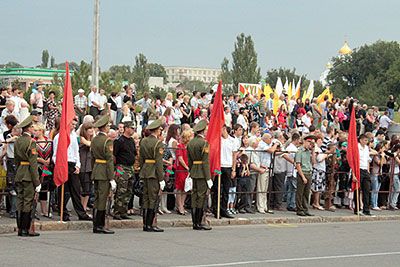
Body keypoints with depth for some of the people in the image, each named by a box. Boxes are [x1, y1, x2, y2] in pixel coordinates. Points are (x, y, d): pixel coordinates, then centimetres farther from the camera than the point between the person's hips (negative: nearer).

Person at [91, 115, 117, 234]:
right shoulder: (107, 141, -14)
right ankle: (100, 226, -3)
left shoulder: (94, 140, 11)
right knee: (102, 200, -5)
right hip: (104, 173, -8)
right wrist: (112, 178, -16)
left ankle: (96, 225, 13)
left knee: (97, 199, 10)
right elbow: (109, 160, -16)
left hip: (96, 173, 8)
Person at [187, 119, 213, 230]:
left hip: (194, 172, 8)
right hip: (202, 173, -8)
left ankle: (195, 222, 12)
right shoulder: (204, 143, -13)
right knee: (201, 197, -4)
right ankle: (198, 223, -3)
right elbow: (205, 162, -16)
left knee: (194, 197, 9)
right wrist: (208, 178, -15)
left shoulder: (190, 142, 11)